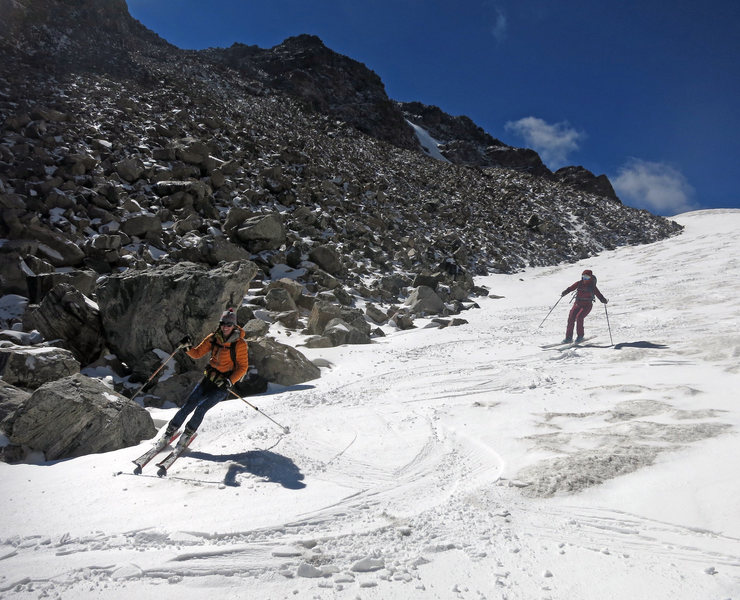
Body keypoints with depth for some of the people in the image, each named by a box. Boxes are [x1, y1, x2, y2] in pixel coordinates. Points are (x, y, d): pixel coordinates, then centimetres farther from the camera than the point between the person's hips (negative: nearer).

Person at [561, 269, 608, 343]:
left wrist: (604, 300, -19)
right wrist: (564, 292, -15)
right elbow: (570, 288, 2)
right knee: (571, 318, -10)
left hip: (587, 305, -3)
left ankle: (580, 336, -9)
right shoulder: (579, 283, 3)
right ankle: (569, 337, -1)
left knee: (579, 317, -24)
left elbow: (598, 294, -3)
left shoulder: (592, 286, -3)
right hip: (577, 304, 3)